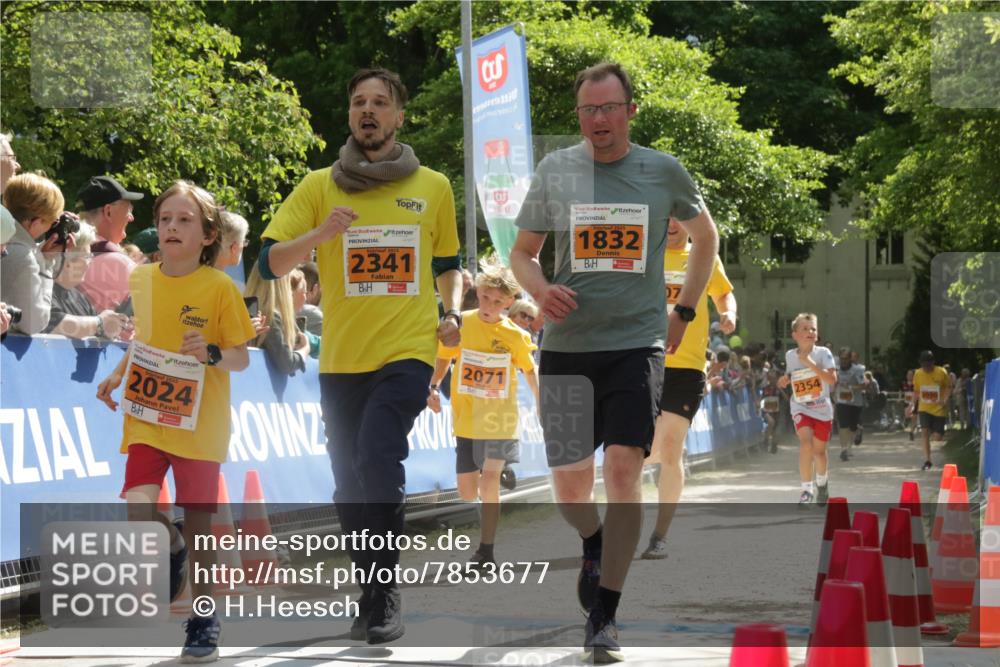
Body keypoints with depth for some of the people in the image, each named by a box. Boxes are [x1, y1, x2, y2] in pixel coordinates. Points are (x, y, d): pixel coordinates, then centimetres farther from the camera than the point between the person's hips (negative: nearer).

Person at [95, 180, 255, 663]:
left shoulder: (219, 287, -8)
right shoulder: (142, 280, 4)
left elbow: (241, 358, -5)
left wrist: (211, 354, -24)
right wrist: (119, 374, 10)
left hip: (200, 421, -3)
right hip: (147, 418, 3)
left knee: (198, 523, 2)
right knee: (139, 518, -13)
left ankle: (203, 619, 19)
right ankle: (173, 547, 22)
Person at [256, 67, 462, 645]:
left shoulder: (433, 187, 9)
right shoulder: (319, 187, 5)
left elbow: (448, 264, 23)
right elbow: (270, 263, -3)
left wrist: (452, 314, 4)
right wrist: (321, 233, -20)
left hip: (408, 351, -2)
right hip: (341, 358, 2)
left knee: (378, 457, -24)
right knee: (350, 485, 8)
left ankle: (384, 592, -13)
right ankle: (376, 597, 26)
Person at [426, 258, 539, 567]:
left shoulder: (515, 336, -8)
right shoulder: (460, 323, -6)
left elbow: (529, 370, 8)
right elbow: (444, 357, 9)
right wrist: (434, 387, -4)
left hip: (500, 419, -3)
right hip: (466, 419, 3)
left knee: (489, 479, -19)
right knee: (467, 490, 7)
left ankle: (486, 552, -10)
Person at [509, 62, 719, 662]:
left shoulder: (663, 172, 2)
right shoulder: (554, 170, 4)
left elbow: (706, 235, 19)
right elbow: (522, 252, 13)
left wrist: (684, 311, 13)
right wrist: (539, 290, -9)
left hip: (638, 344, -1)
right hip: (566, 345, 2)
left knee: (624, 471, -14)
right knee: (570, 484, 3)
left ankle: (605, 617, -5)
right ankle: (595, 546, 40)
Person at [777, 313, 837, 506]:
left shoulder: (823, 353, -11)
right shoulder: (790, 356, -2)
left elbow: (832, 379, -23)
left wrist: (810, 363, -29)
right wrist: (786, 379, -4)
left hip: (822, 409, 0)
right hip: (801, 408, 0)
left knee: (819, 450, 12)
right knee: (806, 442, -25)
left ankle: (822, 482, 42)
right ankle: (806, 489, -18)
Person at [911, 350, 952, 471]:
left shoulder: (941, 373, -11)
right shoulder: (918, 374, -2)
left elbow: (948, 387, 0)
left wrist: (945, 400, -16)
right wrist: (914, 403, 0)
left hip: (939, 409, -2)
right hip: (924, 409, 2)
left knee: (937, 437, -3)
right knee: (925, 432, -14)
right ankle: (927, 461, -9)